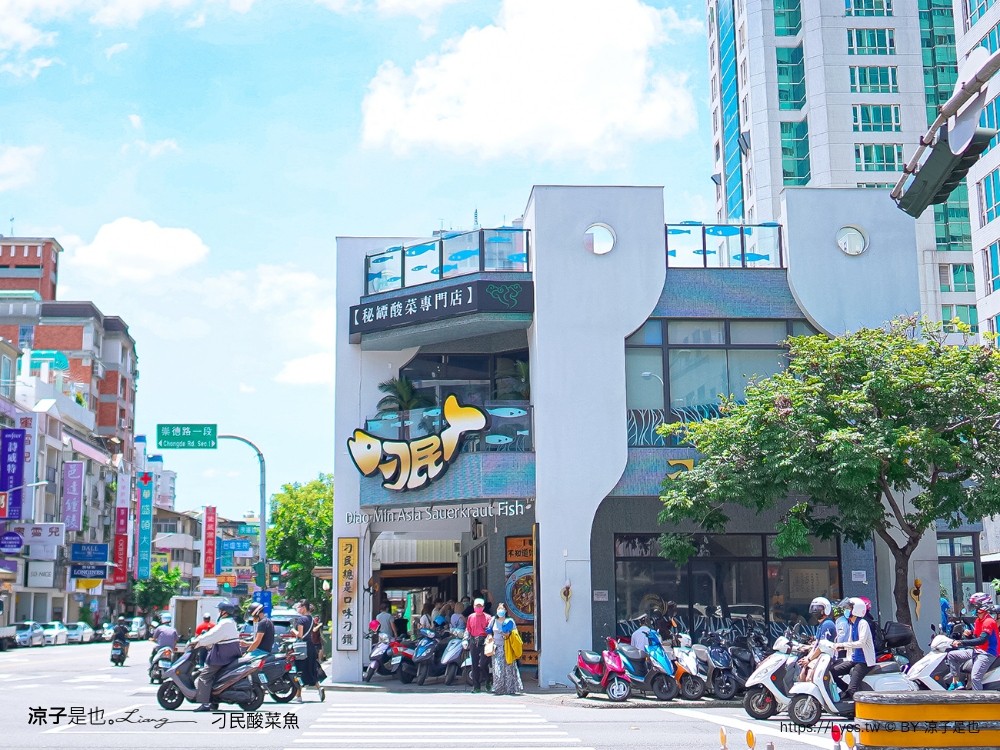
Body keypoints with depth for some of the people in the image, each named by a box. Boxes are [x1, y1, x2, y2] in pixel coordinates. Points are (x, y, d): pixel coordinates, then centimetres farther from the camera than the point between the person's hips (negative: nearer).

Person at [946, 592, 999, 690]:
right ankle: (957, 682, 1)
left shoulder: (989, 621, -18)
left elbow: (982, 640, -28)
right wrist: (969, 634, -7)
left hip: (987, 653, -10)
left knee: (975, 678, -24)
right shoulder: (978, 620, 12)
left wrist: (961, 642, -32)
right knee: (952, 655, 4)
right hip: (977, 650, 10)